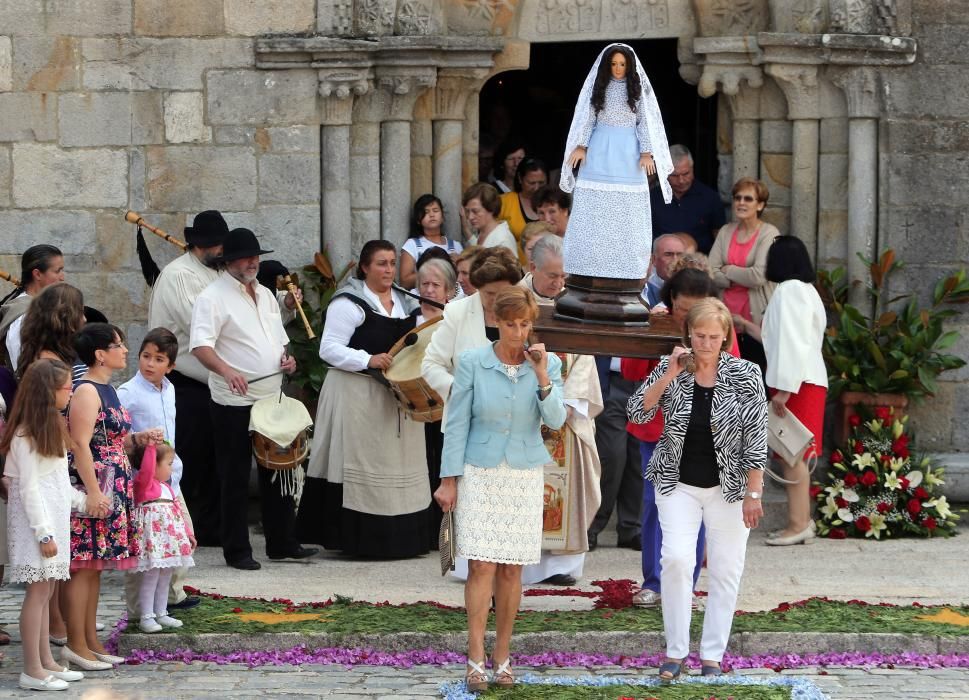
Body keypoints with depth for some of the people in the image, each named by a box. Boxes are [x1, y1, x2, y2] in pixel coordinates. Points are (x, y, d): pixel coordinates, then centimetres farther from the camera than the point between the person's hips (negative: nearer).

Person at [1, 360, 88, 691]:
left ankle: (46, 661, 18)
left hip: (55, 517, 9)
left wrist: (80, 500, 19)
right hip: (36, 520, -9)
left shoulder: (52, 427, 15)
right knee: (38, 591, -8)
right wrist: (44, 532, -20)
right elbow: (29, 487, -18)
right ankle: (32, 671, -6)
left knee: (45, 591, 13)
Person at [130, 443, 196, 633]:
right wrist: (151, 447, -29)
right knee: (150, 576, -7)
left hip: (170, 535, 9)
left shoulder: (165, 487, 18)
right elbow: (146, 469, -31)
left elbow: (176, 511, 23)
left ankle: (161, 614, 22)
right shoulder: (143, 484, -9)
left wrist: (187, 533, 24)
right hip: (152, 535, -9)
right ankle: (146, 617, -4)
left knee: (165, 576, 13)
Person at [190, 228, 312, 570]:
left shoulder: (265, 295, 15)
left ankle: (282, 543, 23)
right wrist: (226, 371, -37)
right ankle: (236, 551, 5)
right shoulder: (213, 297, -9)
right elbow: (200, 345, -20)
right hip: (234, 403, -7)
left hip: (272, 398, 7)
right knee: (235, 478, -1)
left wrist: (286, 357, 3)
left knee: (278, 472, 13)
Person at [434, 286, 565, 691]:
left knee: (512, 569, 5)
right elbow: (456, 423, -2)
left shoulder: (547, 364, 1)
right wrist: (449, 480, -3)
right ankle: (476, 661, -8)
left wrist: (542, 378, -20)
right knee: (482, 566, -9)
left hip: (524, 475, 2)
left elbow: (555, 421, -7)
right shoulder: (472, 363, -5)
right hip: (479, 474, -2)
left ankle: (502, 658, 15)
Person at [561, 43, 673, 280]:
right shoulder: (597, 85, 5)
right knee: (593, 207, -3)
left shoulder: (638, 88, 3)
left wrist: (647, 152, -7)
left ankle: (626, 266, 0)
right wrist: (581, 145, -6)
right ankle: (591, 261, 1)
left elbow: (645, 122, 2)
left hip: (627, 153, -1)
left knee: (627, 210, -3)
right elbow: (587, 117, 5)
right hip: (599, 151, 1)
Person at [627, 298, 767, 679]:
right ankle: (675, 651, -4)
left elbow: (756, 438, -7)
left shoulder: (745, 375, -7)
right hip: (679, 484, 1)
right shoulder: (671, 369, -2)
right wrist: (668, 376, -20)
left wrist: (753, 493, -10)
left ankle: (712, 655, 12)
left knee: (726, 570, 2)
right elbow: (637, 412, -9)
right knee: (676, 559, -13)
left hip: (728, 487, -1)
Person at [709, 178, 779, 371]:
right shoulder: (726, 232, 12)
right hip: (729, 315, 5)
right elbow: (710, 273, 3)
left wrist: (728, 270, -1)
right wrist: (742, 278, -9)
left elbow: (758, 276, -16)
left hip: (757, 319, -5)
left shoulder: (769, 234, -5)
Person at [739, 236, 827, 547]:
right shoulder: (805, 290, 19)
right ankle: (803, 520, 16)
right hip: (808, 381, 10)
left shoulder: (788, 291, -13)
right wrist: (747, 326, 38)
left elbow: (792, 343, -20)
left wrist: (784, 390, -21)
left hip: (796, 383, -10)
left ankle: (797, 524, -8)